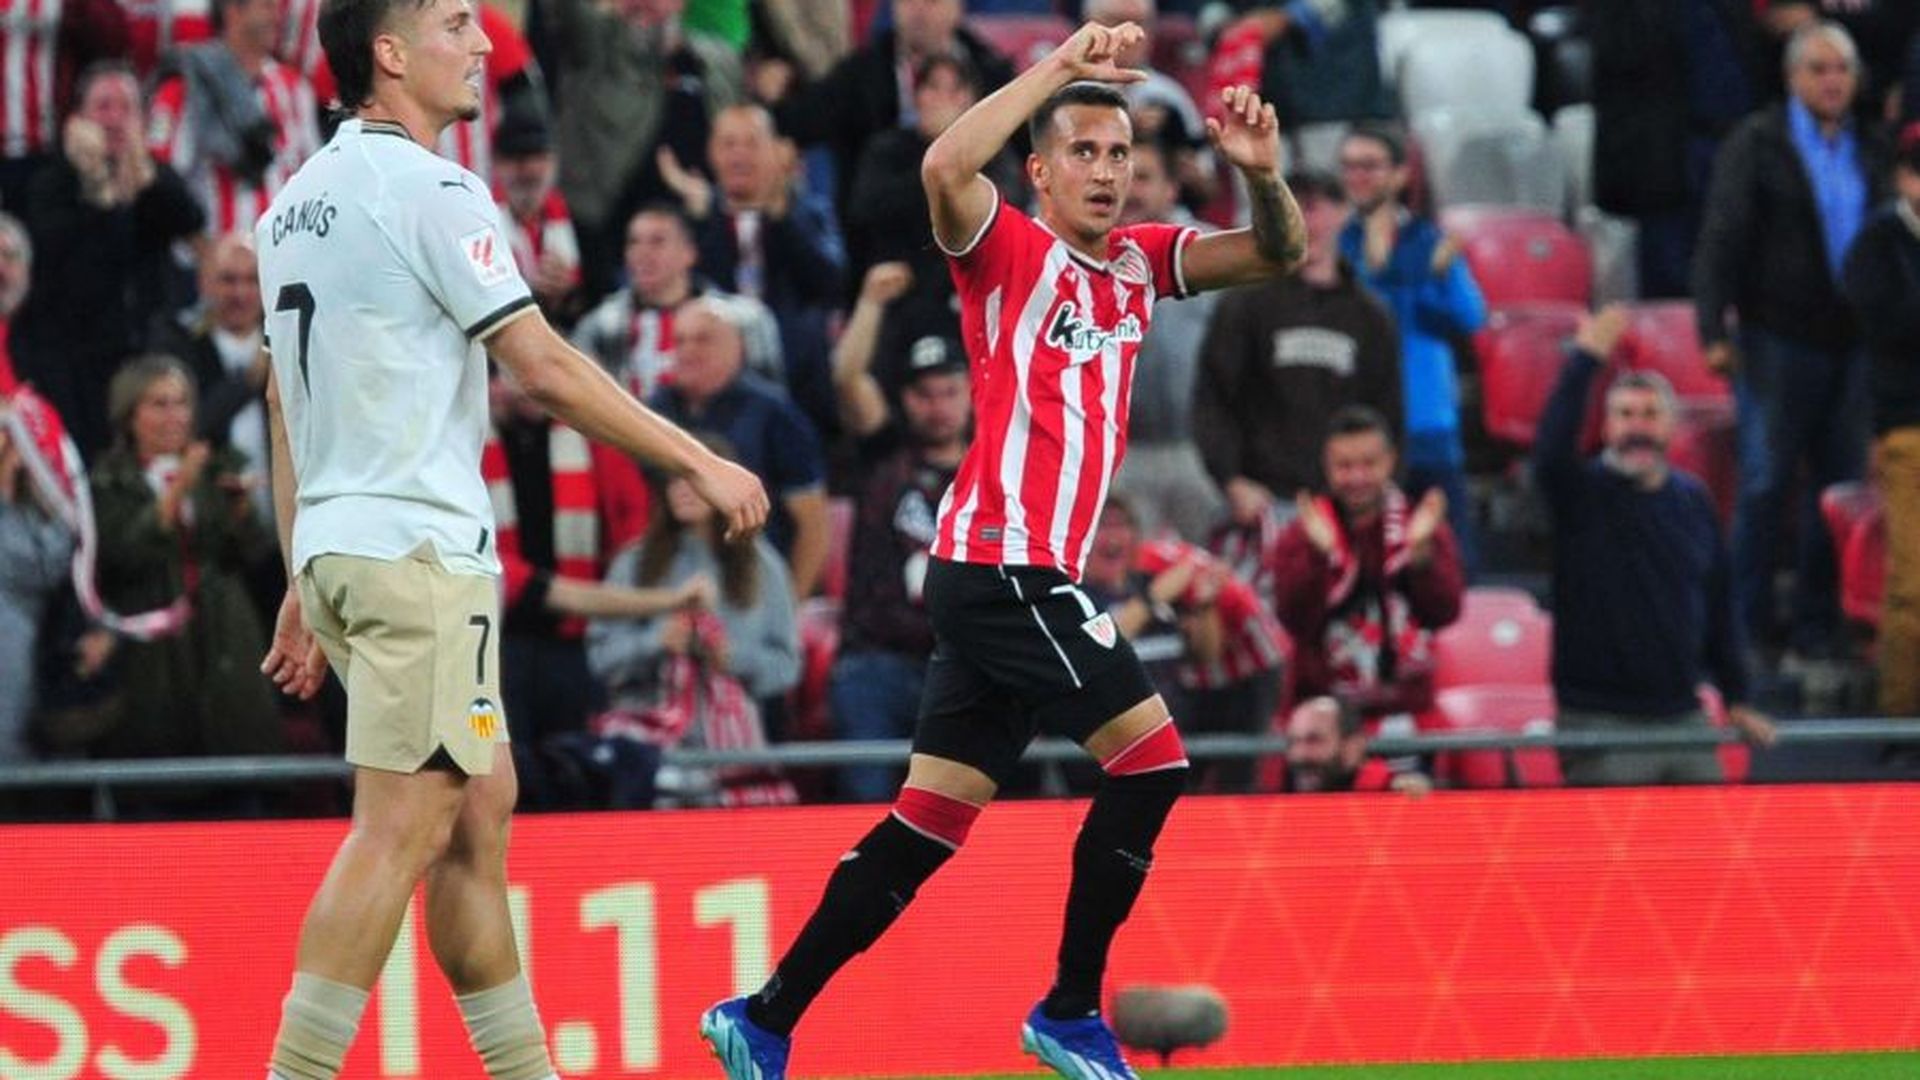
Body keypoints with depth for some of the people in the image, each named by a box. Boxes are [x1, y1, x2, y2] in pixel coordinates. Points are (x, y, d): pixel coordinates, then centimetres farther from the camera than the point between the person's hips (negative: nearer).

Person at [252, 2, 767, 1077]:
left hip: (335, 545, 9)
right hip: (420, 547, -9)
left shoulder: (299, 201, 15)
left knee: (480, 807, 14)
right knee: (403, 826, -11)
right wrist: (699, 461, -5)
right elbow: (548, 367, -13)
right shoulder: (433, 191, -12)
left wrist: (304, 588, 22)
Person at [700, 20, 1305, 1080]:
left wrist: (1263, 174, -6)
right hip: (1003, 561, -8)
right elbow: (945, 168, -26)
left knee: (925, 827, 7)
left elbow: (1275, 253, 14)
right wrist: (1059, 67, -24)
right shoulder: (1011, 250, -6)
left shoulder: (1136, 261, 15)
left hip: (1023, 576, 8)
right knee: (1151, 757, -11)